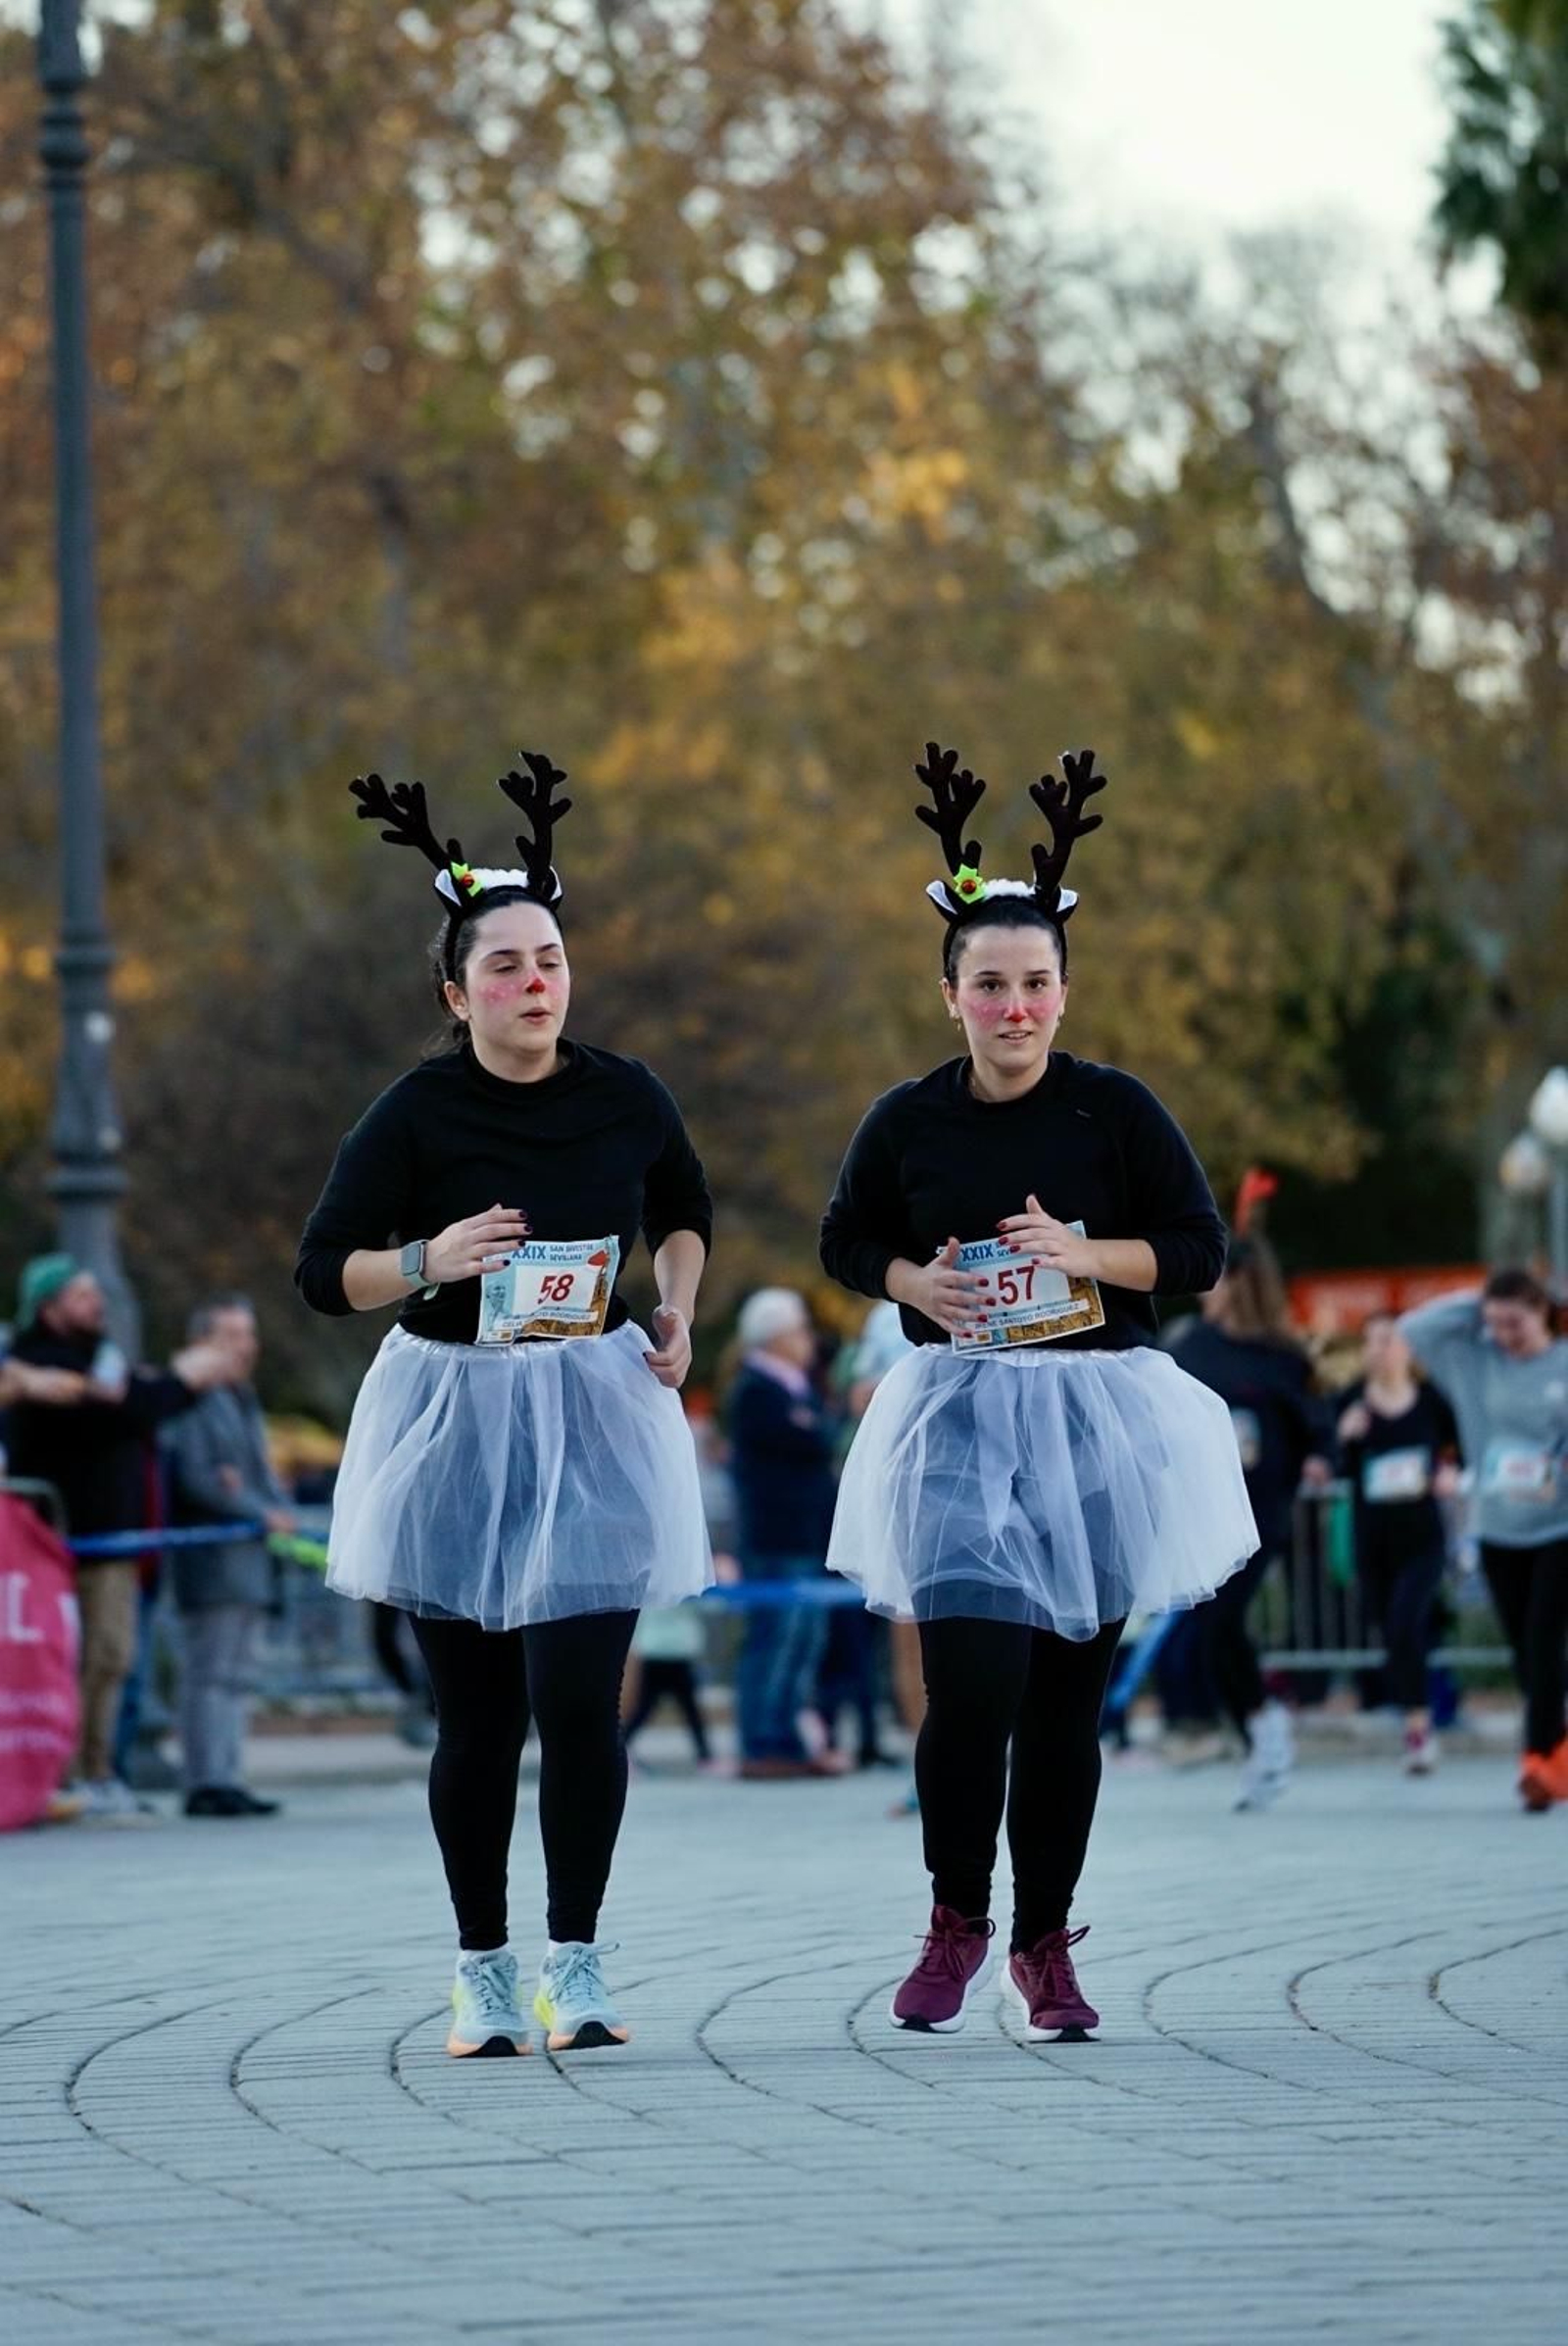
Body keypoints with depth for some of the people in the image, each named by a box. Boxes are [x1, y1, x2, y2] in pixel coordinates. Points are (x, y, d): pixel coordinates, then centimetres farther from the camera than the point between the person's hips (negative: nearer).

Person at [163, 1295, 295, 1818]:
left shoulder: (245, 1403, 21)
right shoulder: (193, 1400, -10)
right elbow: (196, 1478, -17)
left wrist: (277, 1503, 0)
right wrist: (262, 1512, -12)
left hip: (247, 1559, 10)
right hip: (210, 1559, -10)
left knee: (237, 1674, 10)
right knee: (209, 1672, -9)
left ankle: (227, 1780, 13)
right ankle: (206, 1783, -9)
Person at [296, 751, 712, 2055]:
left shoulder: (626, 1099, -1)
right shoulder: (416, 1115, -8)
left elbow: (685, 1214, 19)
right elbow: (323, 1273, -8)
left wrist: (678, 1315, 2)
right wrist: (429, 1261, -24)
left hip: (594, 1414, 1)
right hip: (454, 1419, -1)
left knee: (579, 1698, -10)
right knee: (477, 1717, 5)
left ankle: (577, 1962, 3)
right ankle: (484, 1972, 16)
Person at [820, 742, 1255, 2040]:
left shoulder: (1116, 1108, -3)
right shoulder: (908, 1122, 0)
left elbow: (1202, 1248, 0)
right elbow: (848, 1241, 14)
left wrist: (1082, 1255, -14)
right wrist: (916, 1282, -6)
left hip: (1096, 1415, 0)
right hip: (961, 1417, 0)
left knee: (1066, 1699, 4)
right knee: (974, 1682, -13)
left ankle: (1045, 1946, 18)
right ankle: (956, 1923, 7)